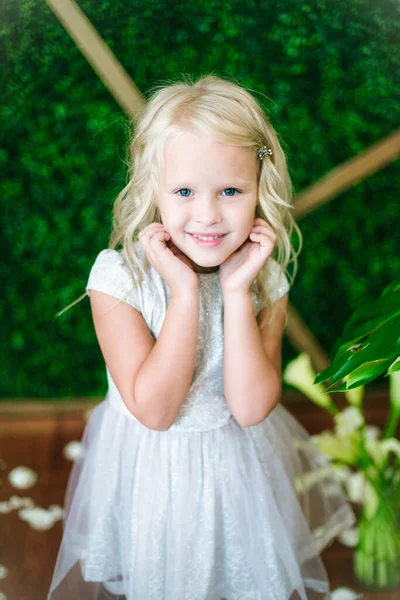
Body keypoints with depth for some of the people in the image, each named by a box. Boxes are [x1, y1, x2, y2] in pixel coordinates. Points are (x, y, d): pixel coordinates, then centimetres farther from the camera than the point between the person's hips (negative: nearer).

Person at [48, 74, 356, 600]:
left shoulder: (265, 280, -15)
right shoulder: (118, 277, -23)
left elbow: (251, 407, -22)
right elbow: (154, 410, -27)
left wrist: (236, 292, -29)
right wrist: (185, 291, -33)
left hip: (238, 469, 2)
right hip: (146, 471, -1)